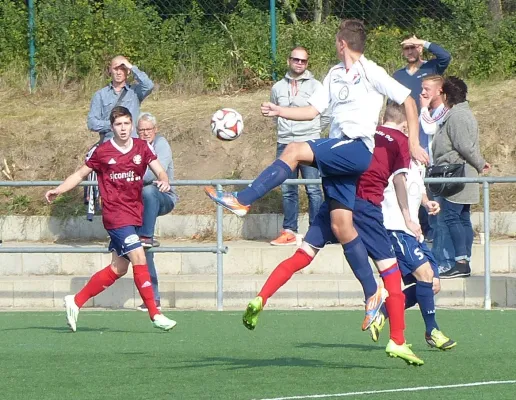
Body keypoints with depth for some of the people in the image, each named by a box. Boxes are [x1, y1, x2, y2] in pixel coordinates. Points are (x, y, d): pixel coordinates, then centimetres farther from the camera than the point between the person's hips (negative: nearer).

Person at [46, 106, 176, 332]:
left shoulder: (143, 148, 6)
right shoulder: (101, 152, -2)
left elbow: (159, 171, 2)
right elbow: (81, 174, 8)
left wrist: (164, 182, -22)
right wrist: (57, 191, -2)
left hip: (134, 215, 6)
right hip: (115, 214, -6)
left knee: (118, 268, 9)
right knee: (139, 258, -17)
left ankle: (76, 301, 22)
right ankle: (155, 315, -14)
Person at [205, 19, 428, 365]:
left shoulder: (372, 73, -3)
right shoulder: (335, 76, 19)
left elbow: (408, 101, -1)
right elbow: (312, 111, 18)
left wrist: (414, 144, -7)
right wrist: (280, 112, 3)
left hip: (357, 149, -8)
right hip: (336, 153, 8)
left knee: (295, 151, -26)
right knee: (341, 225, 1)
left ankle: (241, 201, -26)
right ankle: (374, 294, 6)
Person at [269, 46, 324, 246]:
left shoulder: (315, 86, 1)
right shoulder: (278, 88, 11)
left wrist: (314, 131, 6)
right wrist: (283, 129, 15)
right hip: (285, 145, 4)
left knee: (313, 190, -6)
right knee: (287, 191, 5)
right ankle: (289, 231, 10)